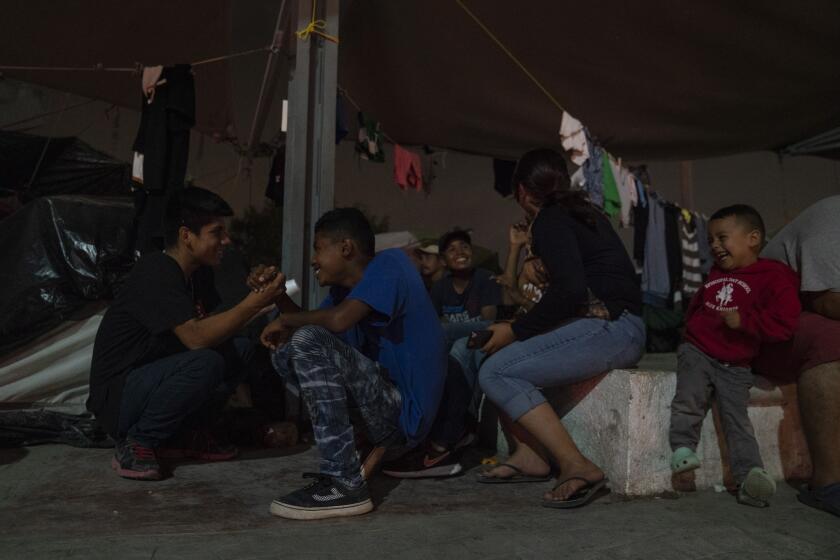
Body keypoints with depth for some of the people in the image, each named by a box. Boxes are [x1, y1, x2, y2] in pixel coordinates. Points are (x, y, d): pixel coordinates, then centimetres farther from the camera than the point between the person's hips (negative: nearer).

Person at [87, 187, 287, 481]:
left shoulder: (198, 273, 5)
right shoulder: (155, 273, -23)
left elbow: (213, 330, 8)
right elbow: (196, 336, -32)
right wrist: (253, 303, -28)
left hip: (155, 378, 9)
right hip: (116, 398, -9)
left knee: (239, 351, 1)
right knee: (205, 362, -31)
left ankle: (186, 433, 6)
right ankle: (136, 443, -13)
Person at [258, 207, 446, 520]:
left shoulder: (389, 263, -12)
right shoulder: (345, 286, 12)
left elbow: (339, 319, -28)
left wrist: (287, 320, -11)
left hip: (405, 414, -9)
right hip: (385, 399, 10)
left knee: (308, 342, -23)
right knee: (284, 353, 14)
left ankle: (344, 483, -21)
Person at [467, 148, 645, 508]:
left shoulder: (550, 220, -9)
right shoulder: (583, 213, 18)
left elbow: (570, 290, -21)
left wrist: (516, 330, -13)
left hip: (609, 329, -10)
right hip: (612, 326, 10)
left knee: (496, 372, -18)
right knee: (480, 354, 8)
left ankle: (577, 467, -17)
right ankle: (529, 455, 0)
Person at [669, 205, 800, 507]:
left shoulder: (773, 278, -3)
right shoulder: (715, 275, 17)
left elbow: (784, 323, -13)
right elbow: (696, 305, 33)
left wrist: (744, 320, -20)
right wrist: (692, 324, 16)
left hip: (735, 365, -3)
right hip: (697, 351, 4)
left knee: (736, 418, -10)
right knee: (690, 398, -20)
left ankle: (750, 474, -11)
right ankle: (683, 448, -10)